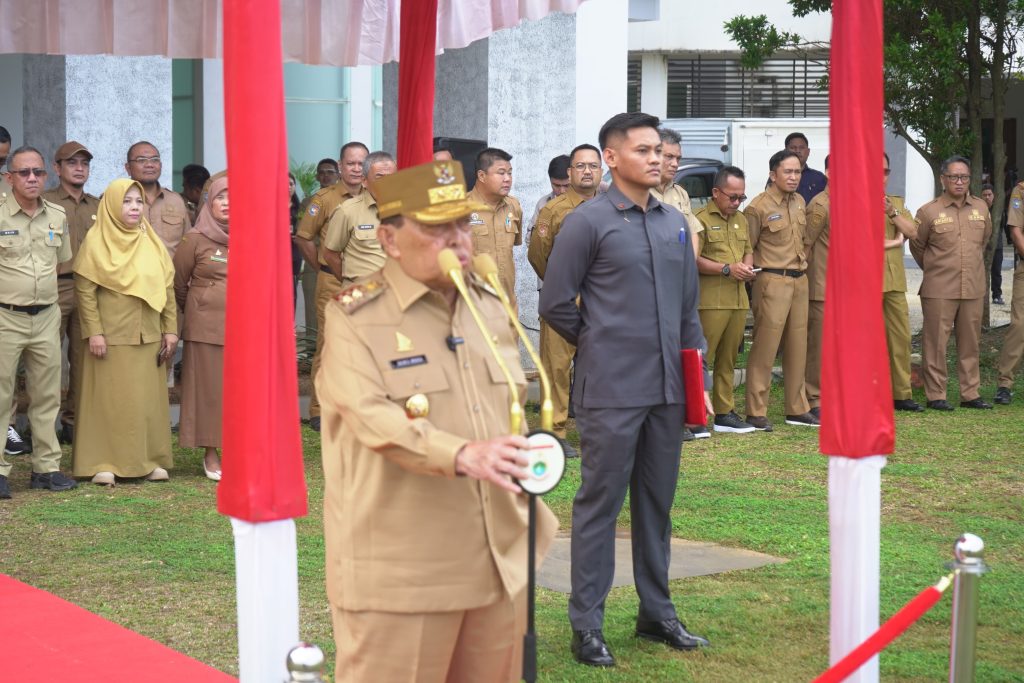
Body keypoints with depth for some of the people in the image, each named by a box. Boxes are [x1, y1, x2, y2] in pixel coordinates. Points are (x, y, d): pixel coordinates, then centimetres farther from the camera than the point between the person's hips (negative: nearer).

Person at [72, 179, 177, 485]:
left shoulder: (152, 242, 9)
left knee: (149, 399, 7)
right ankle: (104, 463, 3)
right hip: (112, 336, -4)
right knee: (109, 398, -1)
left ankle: (149, 459, 14)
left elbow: (168, 288, 10)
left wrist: (170, 329, 4)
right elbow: (85, 290, -7)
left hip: (149, 336, 4)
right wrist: (94, 332, -13)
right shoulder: (96, 241, -4)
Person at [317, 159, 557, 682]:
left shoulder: (489, 306, 14)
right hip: (399, 575, -6)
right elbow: (374, 418, -22)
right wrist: (463, 455, -36)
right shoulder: (354, 318, -7)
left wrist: (534, 514, 20)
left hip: (498, 569, 6)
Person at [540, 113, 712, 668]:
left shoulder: (674, 222, 12)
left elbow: (688, 308, 16)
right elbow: (555, 303, -4)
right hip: (611, 391, -6)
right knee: (600, 503, 0)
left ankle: (657, 613, 25)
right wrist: (598, 344, 4)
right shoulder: (587, 222, -6)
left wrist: (699, 378, 12)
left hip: (666, 390, 6)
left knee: (657, 503, 13)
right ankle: (587, 625, 7)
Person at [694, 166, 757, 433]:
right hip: (711, 300, -8)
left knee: (728, 359, 12)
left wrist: (748, 265, 6)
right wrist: (727, 269, -16)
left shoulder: (741, 220, 19)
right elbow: (693, 260, -14)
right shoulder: (701, 219, -8)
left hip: (739, 299, 8)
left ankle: (724, 412, 17)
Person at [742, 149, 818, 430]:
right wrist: (761, 272, -6)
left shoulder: (799, 202, 11)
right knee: (765, 347, -7)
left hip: (800, 281, 7)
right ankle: (756, 412, -2)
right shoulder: (758, 207, -11)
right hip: (773, 282, -7)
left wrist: (801, 263, 17)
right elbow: (747, 249, -7)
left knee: (797, 347, 11)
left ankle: (797, 409, 20)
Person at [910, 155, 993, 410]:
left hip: (973, 289, 4)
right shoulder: (928, 212, -4)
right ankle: (936, 395, 5)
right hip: (939, 291, -4)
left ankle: (970, 393, 16)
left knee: (970, 342, 8)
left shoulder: (981, 208, 7)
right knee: (936, 342, -2)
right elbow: (916, 246, 8)